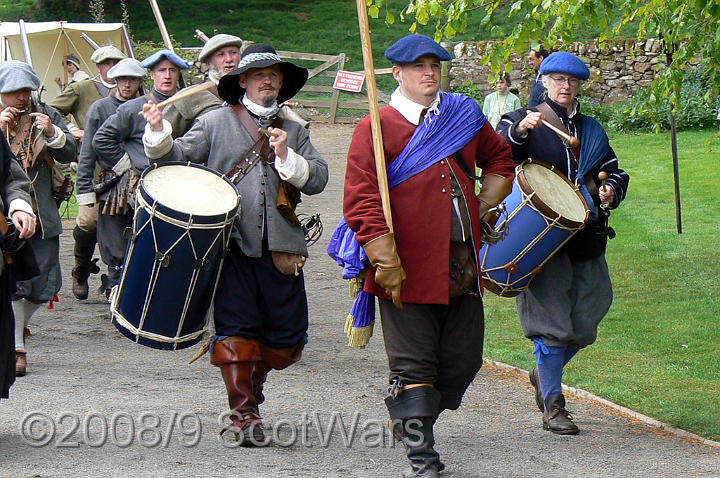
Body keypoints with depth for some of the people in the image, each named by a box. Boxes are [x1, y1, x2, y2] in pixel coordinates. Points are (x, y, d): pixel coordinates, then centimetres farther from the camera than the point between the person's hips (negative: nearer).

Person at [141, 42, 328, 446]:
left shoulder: (294, 131, 17)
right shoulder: (217, 123, 9)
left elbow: (318, 180, 7)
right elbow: (180, 154, 0)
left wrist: (287, 157, -8)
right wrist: (159, 133, -19)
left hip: (280, 246, 3)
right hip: (232, 242, -3)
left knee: (288, 334, 5)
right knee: (236, 328, -8)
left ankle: (250, 387, 29)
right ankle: (244, 414, -2)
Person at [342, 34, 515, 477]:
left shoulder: (464, 116, 13)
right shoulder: (376, 128, -3)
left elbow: (500, 159, 30)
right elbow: (362, 200, -9)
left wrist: (484, 209, 17)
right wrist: (386, 262, -15)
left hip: (463, 266, 5)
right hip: (408, 270, -5)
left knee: (464, 359, 8)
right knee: (414, 366, -2)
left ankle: (410, 418, 31)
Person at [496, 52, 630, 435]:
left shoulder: (592, 130, 20)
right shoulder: (523, 121, 4)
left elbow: (615, 171, 26)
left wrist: (611, 191, 3)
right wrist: (519, 131, -31)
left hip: (586, 236, 5)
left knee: (586, 322, 6)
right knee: (552, 321, -9)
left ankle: (545, 375, 33)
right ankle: (552, 405, 0)